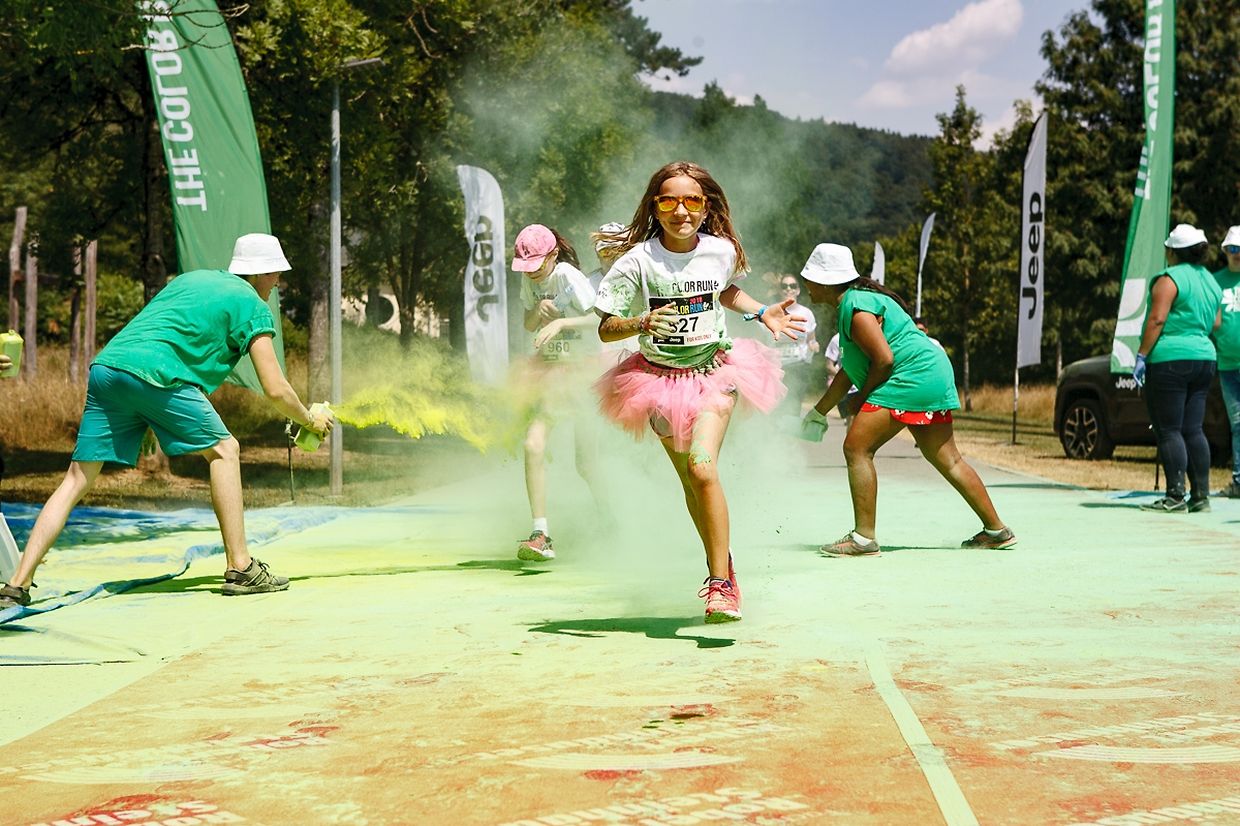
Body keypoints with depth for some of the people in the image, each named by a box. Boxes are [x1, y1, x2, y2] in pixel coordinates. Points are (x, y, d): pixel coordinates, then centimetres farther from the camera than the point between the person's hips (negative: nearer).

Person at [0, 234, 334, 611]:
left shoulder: (192, 278, 30)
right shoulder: (253, 306, 10)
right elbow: (275, 390, 5)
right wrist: (311, 420, 23)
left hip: (105, 365, 6)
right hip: (154, 373, -6)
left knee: (77, 479, 8)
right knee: (224, 450, 10)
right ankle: (240, 569, 7)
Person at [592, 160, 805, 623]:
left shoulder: (722, 250, -5)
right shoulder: (639, 260, -13)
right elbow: (605, 329, -9)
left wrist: (762, 313, 4)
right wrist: (641, 323, -28)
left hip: (714, 371, 0)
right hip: (661, 377, 1)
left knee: (702, 466, -21)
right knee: (689, 480, 10)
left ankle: (720, 583, -14)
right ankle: (722, 567, 33)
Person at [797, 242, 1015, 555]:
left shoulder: (856, 307, -14)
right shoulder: (853, 302, 19)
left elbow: (884, 359, -21)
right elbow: (849, 369, 25)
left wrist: (863, 398, -6)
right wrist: (819, 411, 29)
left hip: (911, 377, -11)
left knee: (857, 448, -10)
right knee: (947, 460, 14)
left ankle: (864, 538, -10)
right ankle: (997, 530, 19)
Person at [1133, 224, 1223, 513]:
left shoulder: (1169, 278, -10)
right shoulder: (1211, 281, 15)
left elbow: (1157, 319, -17)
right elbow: (1216, 323, 18)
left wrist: (1141, 355, -15)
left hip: (1169, 359, -8)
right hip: (1204, 357, 8)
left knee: (1168, 430, -5)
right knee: (1193, 429, 9)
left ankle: (1175, 497, -9)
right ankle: (1201, 495, 7)